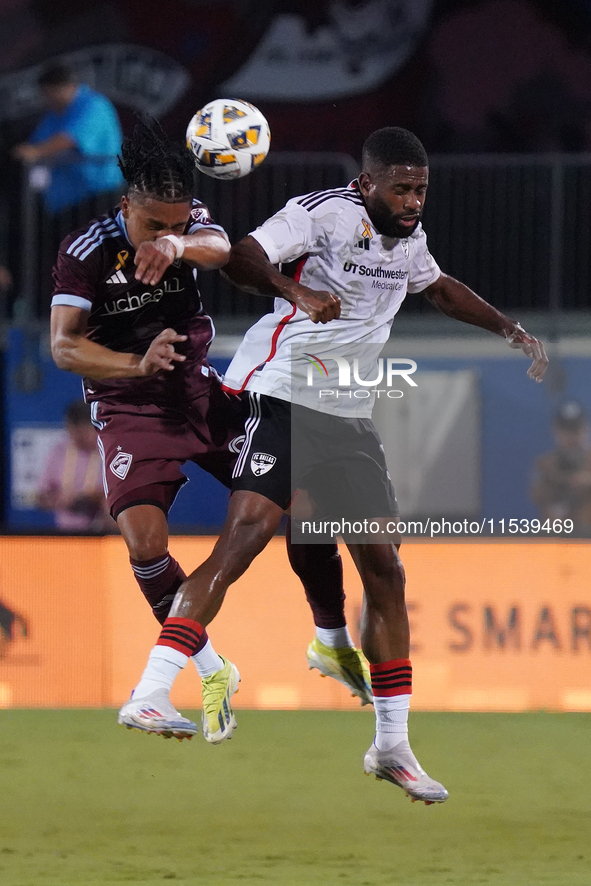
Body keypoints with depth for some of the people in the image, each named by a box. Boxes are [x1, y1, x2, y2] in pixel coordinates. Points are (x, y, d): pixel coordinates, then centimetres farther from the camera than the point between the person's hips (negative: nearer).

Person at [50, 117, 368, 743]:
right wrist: (138, 363, -41)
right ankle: (211, 672, -7)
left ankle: (333, 644, 20)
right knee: (143, 537, -24)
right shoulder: (86, 252, -16)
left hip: (201, 392, 4)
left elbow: (219, 249, -30)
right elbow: (64, 346, -24)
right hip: (128, 410, -4)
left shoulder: (191, 225, -6)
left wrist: (179, 245, -54)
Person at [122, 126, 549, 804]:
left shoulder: (408, 236, 13)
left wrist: (509, 330, 33)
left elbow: (439, 289, 36)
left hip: (350, 418, 8)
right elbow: (240, 259, -27)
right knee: (245, 534, -23)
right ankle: (149, 692, -27)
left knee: (384, 568, 5)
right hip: (283, 398, -8)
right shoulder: (323, 214, -13)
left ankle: (391, 747, 14)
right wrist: (294, 291, -44)